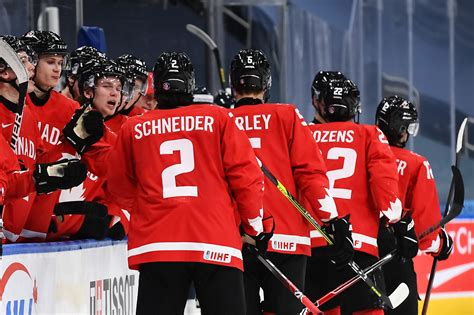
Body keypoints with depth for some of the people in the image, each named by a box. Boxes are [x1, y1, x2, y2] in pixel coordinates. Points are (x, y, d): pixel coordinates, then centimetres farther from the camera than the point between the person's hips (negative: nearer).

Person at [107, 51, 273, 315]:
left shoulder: (132, 129, 8)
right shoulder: (217, 118, 4)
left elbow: (120, 187, 20)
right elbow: (245, 174, 3)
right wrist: (256, 225, 15)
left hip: (156, 245, 1)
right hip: (216, 245, -1)